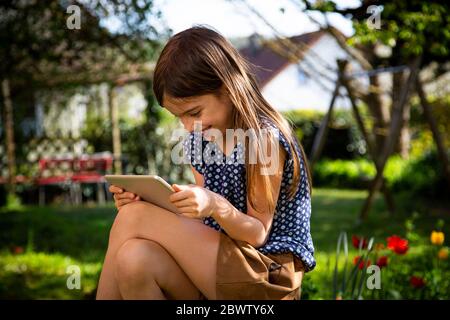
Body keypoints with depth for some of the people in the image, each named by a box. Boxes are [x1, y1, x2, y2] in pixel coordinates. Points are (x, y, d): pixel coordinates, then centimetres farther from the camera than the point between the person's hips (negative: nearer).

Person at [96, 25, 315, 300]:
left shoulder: (266, 138, -13)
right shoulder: (198, 142, 9)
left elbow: (258, 234, -10)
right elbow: (201, 224, 9)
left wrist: (216, 206, -31)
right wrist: (150, 201, -8)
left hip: (268, 275, -6)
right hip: (217, 267, 6)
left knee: (134, 218, -22)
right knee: (135, 259, -29)